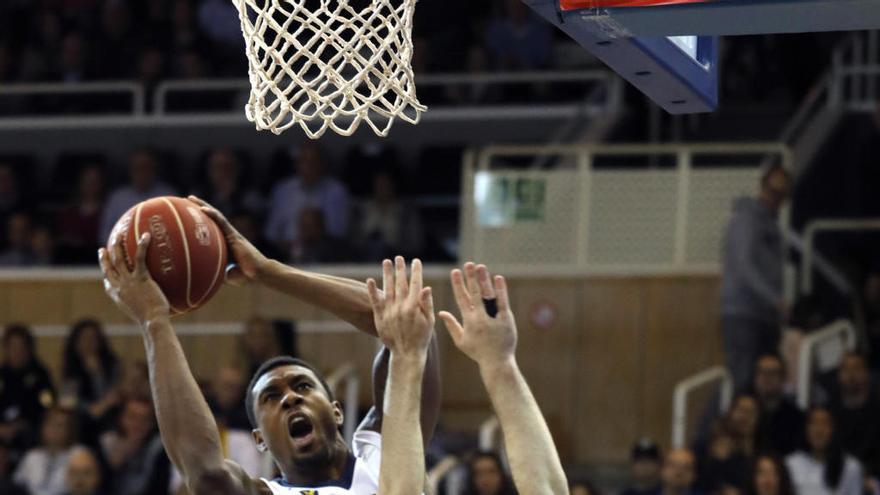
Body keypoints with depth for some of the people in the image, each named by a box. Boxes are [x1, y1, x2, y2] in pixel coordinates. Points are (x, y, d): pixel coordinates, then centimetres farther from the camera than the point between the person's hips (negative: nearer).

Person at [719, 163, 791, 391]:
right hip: (743, 314, -9)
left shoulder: (769, 223, 21)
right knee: (743, 381, -15)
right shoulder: (745, 219, -6)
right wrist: (775, 299, -28)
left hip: (766, 315, 9)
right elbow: (744, 266, -18)